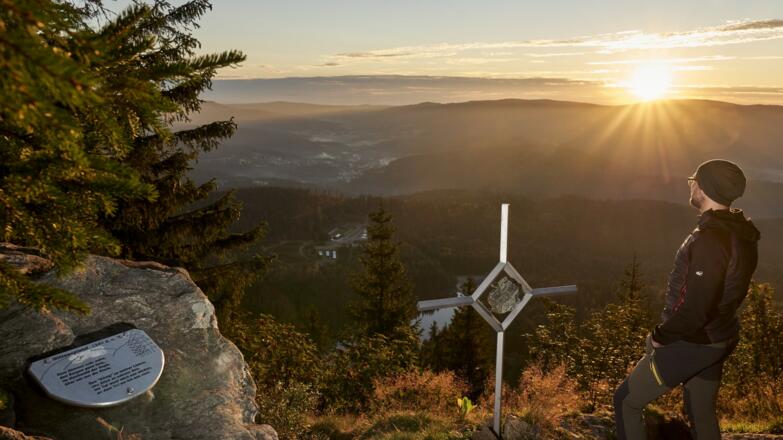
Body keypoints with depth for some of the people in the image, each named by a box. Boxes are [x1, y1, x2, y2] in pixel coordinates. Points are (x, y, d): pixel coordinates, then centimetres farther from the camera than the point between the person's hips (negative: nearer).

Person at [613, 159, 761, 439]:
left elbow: (695, 310, -30)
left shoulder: (710, 240, -28)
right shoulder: (739, 232, 2)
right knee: (702, 415, 24)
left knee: (626, 401, 7)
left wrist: (659, 337, -14)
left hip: (691, 342, -9)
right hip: (718, 339, 9)